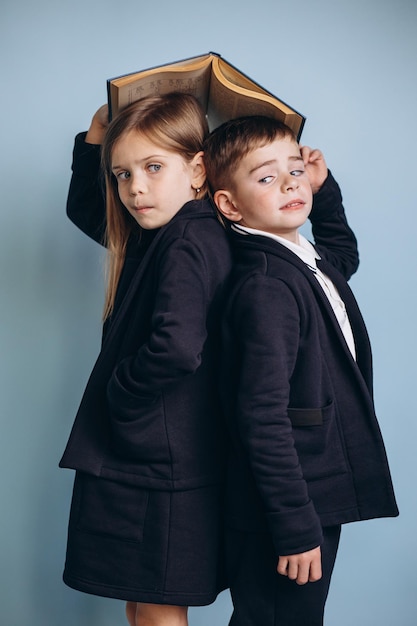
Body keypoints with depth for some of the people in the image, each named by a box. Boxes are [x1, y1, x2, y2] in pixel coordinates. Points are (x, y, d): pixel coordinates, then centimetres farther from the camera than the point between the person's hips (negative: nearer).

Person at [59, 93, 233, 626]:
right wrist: (94, 141, 11)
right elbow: (84, 210, 27)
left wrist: (116, 393, -16)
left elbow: (177, 347, -34)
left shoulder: (189, 242, -19)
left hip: (164, 465, -9)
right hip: (139, 457, 9)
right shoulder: (157, 234, 10)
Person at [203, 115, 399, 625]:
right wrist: (295, 526, -23)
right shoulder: (265, 289, -21)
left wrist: (324, 189, 18)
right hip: (283, 508, -9)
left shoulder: (311, 260, 7)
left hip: (320, 495, 9)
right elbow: (262, 416, -25)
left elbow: (345, 254, 34)